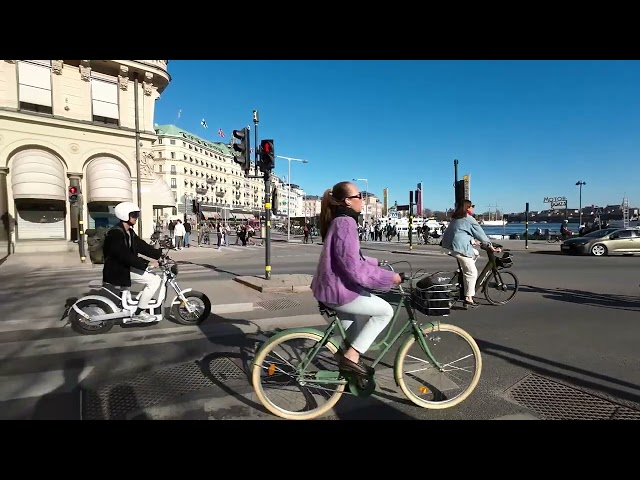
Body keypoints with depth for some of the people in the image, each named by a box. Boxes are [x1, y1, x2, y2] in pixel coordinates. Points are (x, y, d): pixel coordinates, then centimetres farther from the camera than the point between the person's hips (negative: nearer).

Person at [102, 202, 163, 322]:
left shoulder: (129, 232, 10)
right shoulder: (115, 233, -21)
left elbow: (142, 246, 9)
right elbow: (125, 255, -31)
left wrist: (160, 254, -1)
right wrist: (146, 263, -34)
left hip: (127, 267, 10)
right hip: (117, 270, -9)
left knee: (155, 279, 3)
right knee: (154, 281, -14)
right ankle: (138, 312, -5)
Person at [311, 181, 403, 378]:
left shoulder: (338, 221, 11)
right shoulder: (346, 223, -21)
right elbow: (355, 268, -28)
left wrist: (376, 263, 22)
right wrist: (389, 276, -20)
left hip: (332, 285, 11)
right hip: (337, 290, -11)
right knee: (386, 311, -1)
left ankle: (349, 352, 37)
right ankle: (351, 356, 2)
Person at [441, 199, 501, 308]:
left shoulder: (455, 218, 21)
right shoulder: (469, 219, -4)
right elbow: (481, 234, -2)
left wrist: (474, 242, 37)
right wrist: (492, 248, 4)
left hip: (449, 245, 9)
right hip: (460, 248, -9)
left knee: (476, 253, 26)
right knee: (472, 272, -4)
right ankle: (468, 299, -6)